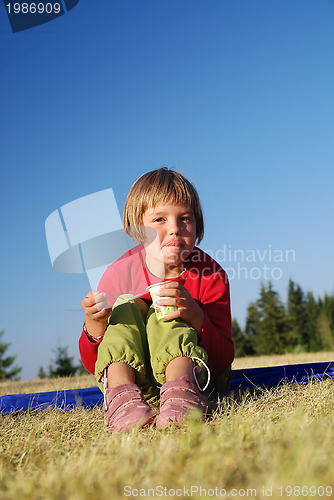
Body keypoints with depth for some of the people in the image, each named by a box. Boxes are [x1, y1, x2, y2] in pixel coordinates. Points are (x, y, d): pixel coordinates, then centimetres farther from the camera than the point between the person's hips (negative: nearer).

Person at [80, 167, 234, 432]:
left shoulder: (210, 275, -12)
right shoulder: (118, 274, -10)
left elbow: (223, 362, -16)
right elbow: (92, 364, -6)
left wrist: (196, 317, -36)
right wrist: (94, 327, -30)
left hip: (194, 371, -1)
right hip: (130, 374, 2)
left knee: (164, 314, -25)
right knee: (126, 306, -19)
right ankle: (121, 393, -42)